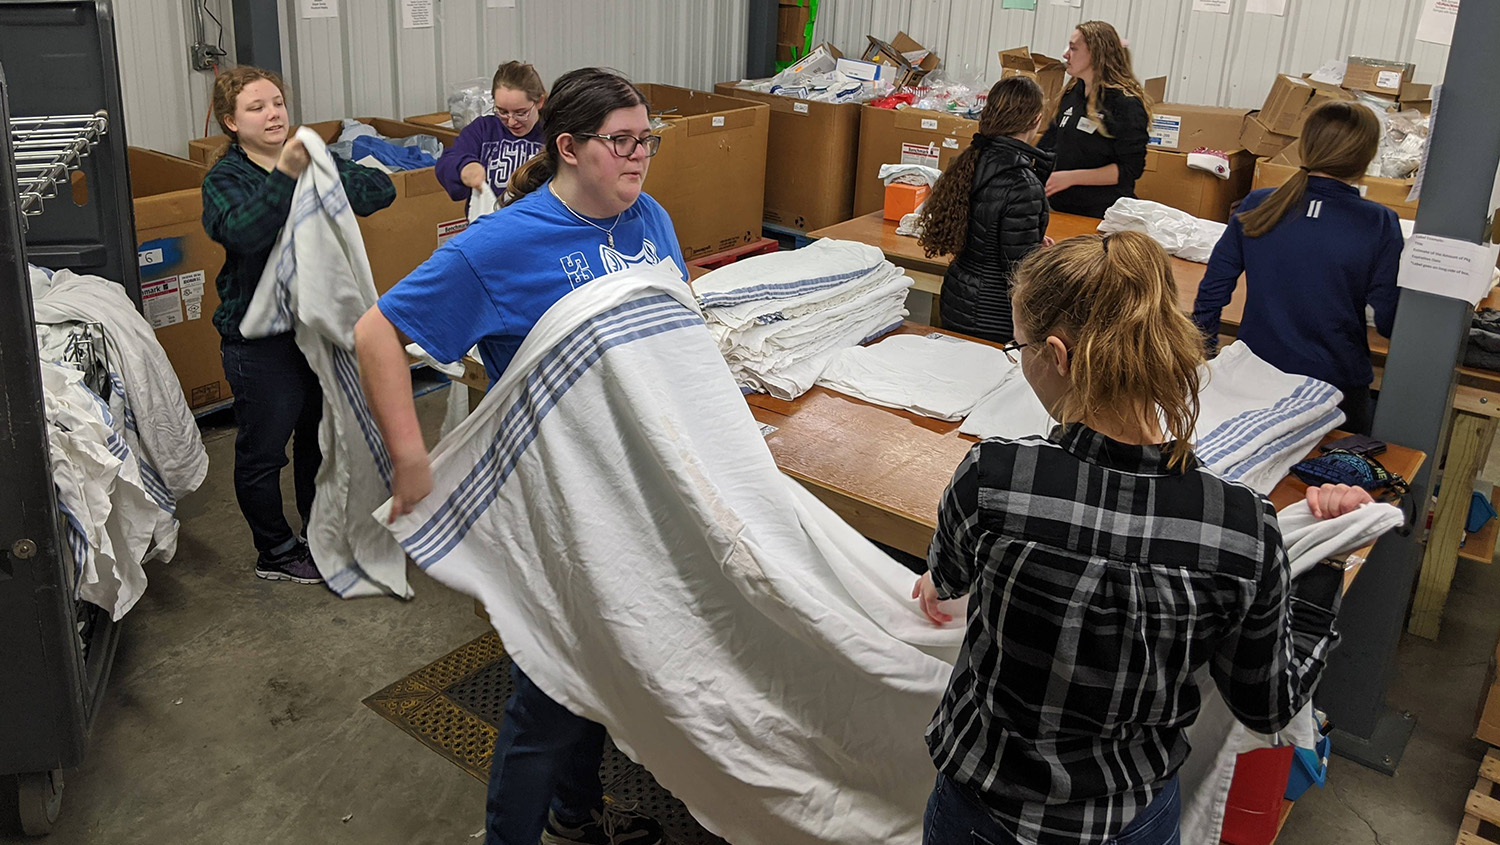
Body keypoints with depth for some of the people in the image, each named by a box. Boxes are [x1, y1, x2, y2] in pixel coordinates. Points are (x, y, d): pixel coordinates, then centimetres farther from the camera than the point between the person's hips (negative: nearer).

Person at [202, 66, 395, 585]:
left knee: (321, 436, 19)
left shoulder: (313, 159, 5)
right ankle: (275, 552, 24)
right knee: (263, 449, 6)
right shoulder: (224, 180, -10)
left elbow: (381, 189, -8)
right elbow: (242, 232, -31)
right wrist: (286, 176, -40)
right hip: (260, 338, -5)